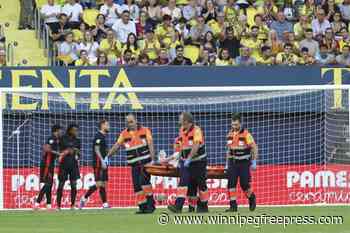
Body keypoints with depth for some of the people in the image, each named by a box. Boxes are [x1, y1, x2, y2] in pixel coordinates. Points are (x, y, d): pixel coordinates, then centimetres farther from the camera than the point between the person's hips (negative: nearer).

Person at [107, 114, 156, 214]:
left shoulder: (145, 131, 1)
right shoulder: (124, 134, 6)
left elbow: (150, 145, -3)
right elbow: (116, 146, 1)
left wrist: (152, 160, -11)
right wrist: (107, 156, -9)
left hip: (145, 162, -3)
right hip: (134, 164, 3)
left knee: (144, 181, -20)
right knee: (137, 186, -1)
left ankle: (150, 204, -12)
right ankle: (142, 207, 6)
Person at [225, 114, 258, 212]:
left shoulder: (246, 134, -11)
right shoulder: (230, 134, 7)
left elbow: (254, 147, -10)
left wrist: (254, 162, -14)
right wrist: (227, 163, 15)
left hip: (244, 163, -5)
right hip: (233, 162, 5)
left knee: (244, 184, -5)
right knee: (231, 184, -5)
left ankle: (252, 198, 24)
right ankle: (233, 205, -2)